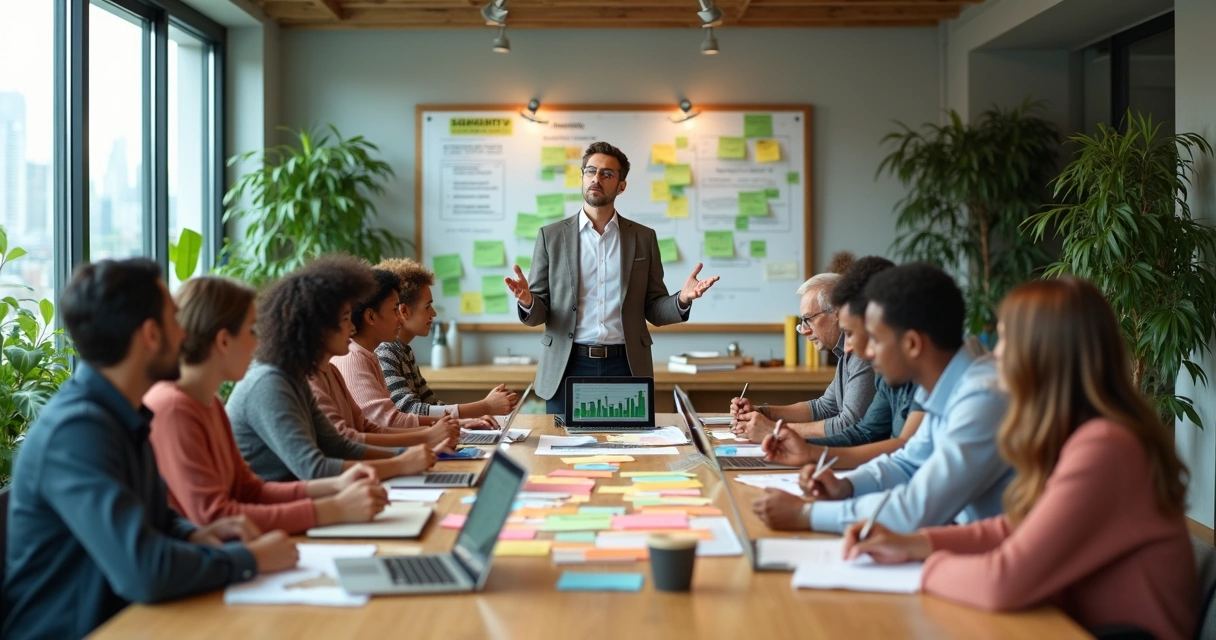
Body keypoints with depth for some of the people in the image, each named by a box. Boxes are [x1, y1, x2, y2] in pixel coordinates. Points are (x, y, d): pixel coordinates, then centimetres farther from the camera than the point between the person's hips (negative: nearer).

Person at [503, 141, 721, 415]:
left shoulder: (644, 237, 8)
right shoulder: (551, 235, 5)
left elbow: (654, 310, 7)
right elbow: (539, 313, 4)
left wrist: (682, 300, -13)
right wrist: (528, 302, -19)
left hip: (625, 367, 1)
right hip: (567, 368, 0)